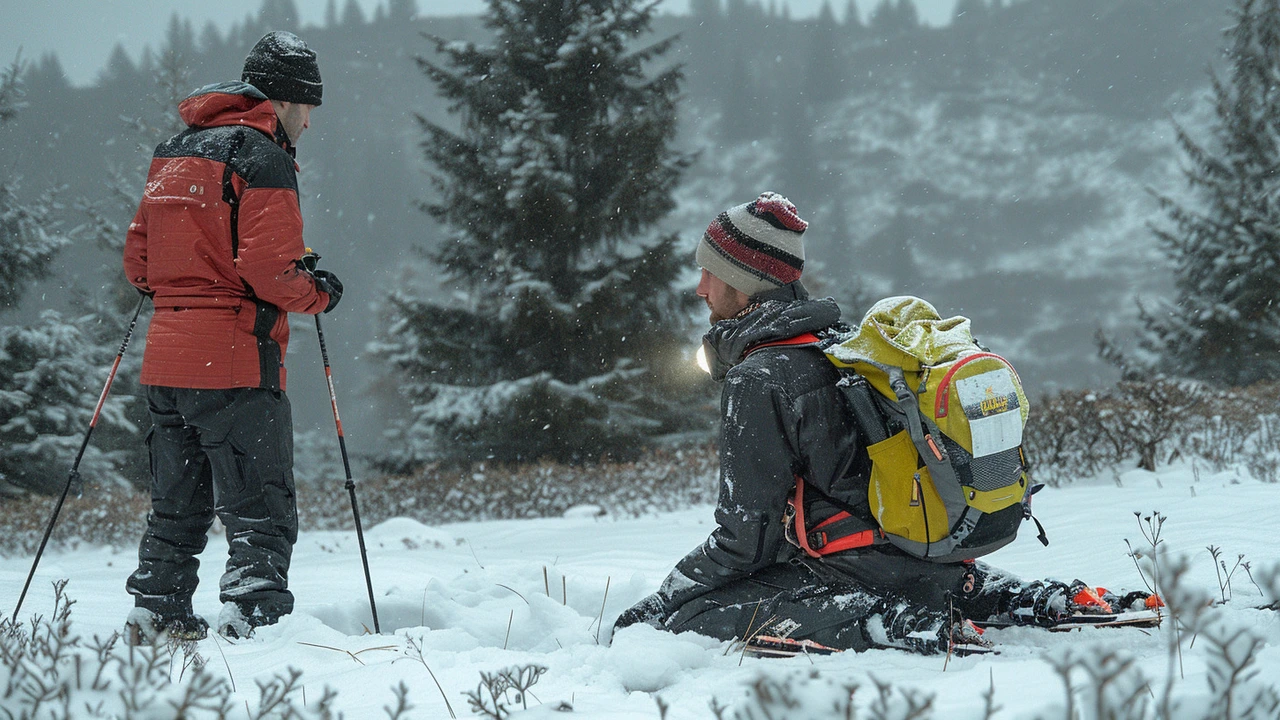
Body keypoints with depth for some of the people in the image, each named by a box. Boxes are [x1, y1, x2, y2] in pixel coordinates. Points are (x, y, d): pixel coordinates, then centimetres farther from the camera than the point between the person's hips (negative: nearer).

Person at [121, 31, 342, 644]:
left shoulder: (172, 153, 16)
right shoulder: (262, 157, -10)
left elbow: (138, 261, 18)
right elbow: (270, 271, -18)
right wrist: (319, 293, -1)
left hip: (165, 362, 8)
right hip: (234, 363, -8)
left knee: (177, 507, 18)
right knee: (262, 513, -6)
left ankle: (155, 619, 21)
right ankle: (249, 623, -15)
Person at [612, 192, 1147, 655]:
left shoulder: (757, 382, -13)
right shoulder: (844, 339, 13)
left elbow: (745, 537, -14)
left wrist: (656, 605, -4)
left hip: (858, 574, -9)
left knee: (684, 617, -11)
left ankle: (882, 626, -20)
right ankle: (1029, 601, 15)